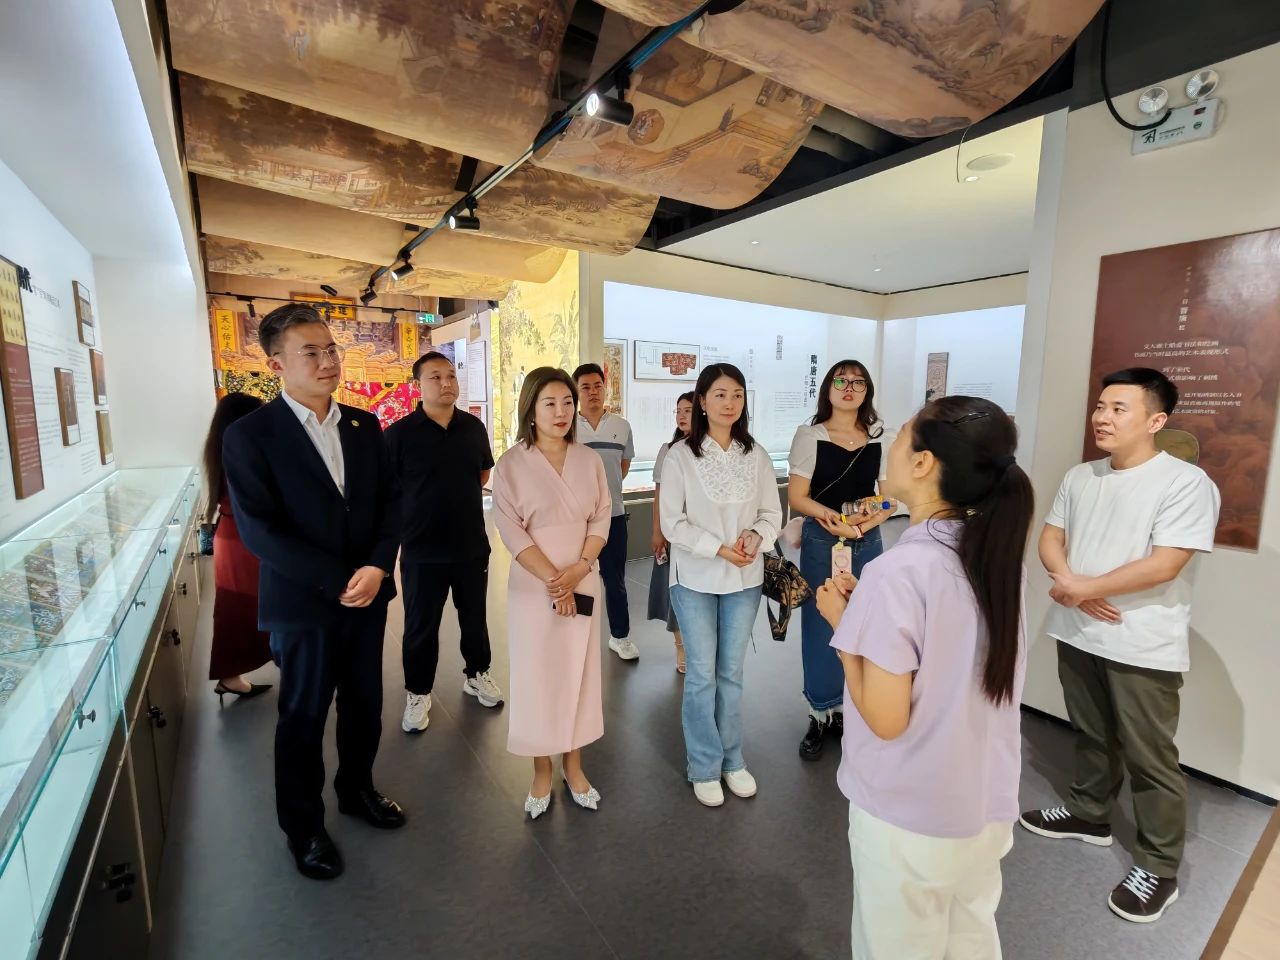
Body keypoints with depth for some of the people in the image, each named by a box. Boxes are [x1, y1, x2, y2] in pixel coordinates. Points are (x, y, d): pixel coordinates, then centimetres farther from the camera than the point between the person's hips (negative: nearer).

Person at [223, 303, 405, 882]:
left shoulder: (364, 425, 3)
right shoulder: (249, 435, -11)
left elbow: (391, 499, 1)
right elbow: (259, 531, -16)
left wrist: (377, 566, -13)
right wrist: (337, 580, -19)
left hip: (367, 594, 4)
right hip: (303, 604, -4)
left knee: (364, 705, 19)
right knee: (303, 719, 14)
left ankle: (357, 790, 44)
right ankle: (303, 826, 37)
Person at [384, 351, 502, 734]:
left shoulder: (474, 427, 1)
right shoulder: (399, 433, -12)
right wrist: (410, 519, -2)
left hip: (472, 545, 4)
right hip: (422, 550, -3)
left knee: (474, 618, 18)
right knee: (421, 627, 12)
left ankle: (476, 675, 40)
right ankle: (418, 693, 31)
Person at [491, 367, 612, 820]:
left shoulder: (589, 460, 2)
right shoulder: (511, 464, -8)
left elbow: (601, 518, 2)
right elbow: (511, 531, -11)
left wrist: (579, 569, -12)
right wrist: (553, 581, -15)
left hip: (583, 585, 3)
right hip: (533, 588, -3)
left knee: (579, 673, 13)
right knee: (537, 676, 8)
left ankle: (573, 765, 32)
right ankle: (542, 771, 29)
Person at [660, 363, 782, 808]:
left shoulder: (756, 455, -1)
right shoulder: (680, 455, -10)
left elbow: (772, 512, 4)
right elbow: (672, 523, -11)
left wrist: (755, 536, -17)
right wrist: (719, 549, -18)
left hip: (744, 579, 3)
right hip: (696, 579, -3)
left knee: (732, 672, 16)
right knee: (702, 675, 8)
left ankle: (732, 759, 34)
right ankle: (705, 767, 27)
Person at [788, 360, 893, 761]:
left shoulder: (879, 438, 5)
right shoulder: (810, 435, -4)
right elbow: (797, 497, -7)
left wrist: (874, 519, -13)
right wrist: (832, 517, -23)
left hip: (868, 543, 3)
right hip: (822, 542, -3)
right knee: (821, 628, 4)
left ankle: (849, 711, 31)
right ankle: (821, 715, 22)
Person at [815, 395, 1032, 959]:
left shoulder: (898, 572, -28)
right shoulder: (995, 554, -5)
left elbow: (886, 718, -23)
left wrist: (841, 620, -13)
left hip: (908, 815, -6)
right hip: (988, 802, 6)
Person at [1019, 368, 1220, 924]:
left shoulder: (1186, 482, -13)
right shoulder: (1080, 477, 7)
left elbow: (1164, 565, -20)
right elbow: (1050, 538, 6)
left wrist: (1082, 586, -15)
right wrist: (1069, 583, -13)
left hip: (1143, 647, -6)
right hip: (1077, 634, 6)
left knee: (1149, 759, 7)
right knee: (1091, 735, 22)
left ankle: (1159, 866, 24)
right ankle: (1088, 813, 40)